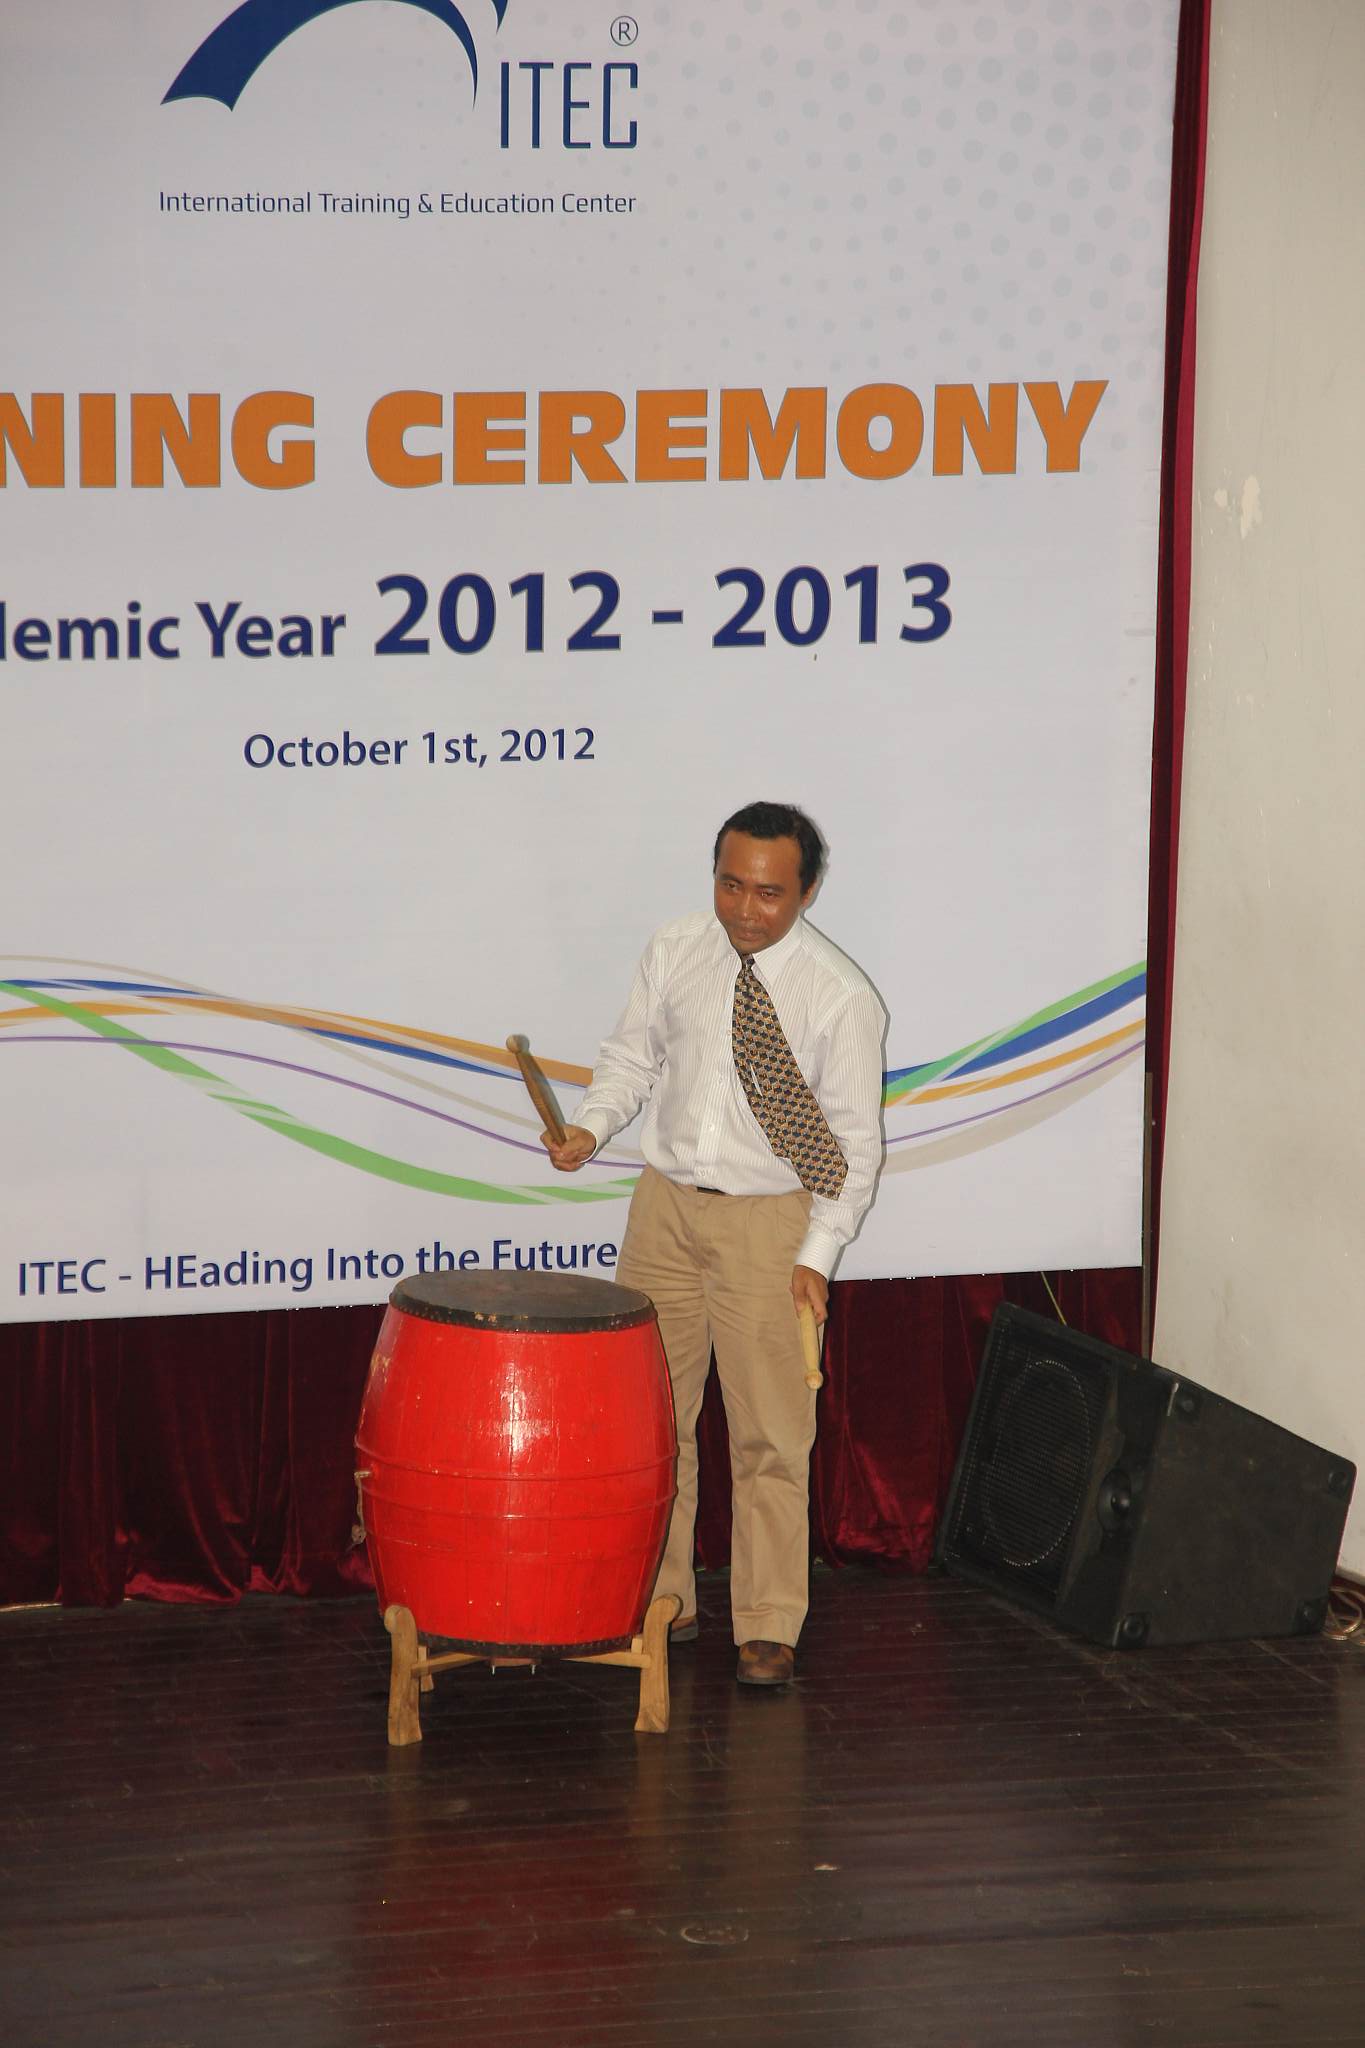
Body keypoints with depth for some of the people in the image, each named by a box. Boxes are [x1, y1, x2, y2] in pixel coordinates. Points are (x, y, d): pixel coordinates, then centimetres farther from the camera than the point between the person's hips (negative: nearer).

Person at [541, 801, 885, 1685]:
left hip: (769, 1221, -4)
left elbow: (854, 1142, -8)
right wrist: (591, 1127, -7)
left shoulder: (841, 997, -11)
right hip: (666, 1205, 4)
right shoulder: (675, 953, -1)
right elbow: (633, 1055, 12)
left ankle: (769, 1628, 9)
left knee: (771, 1433, -1)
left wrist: (817, 1255, -14)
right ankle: (660, 1600, 25)